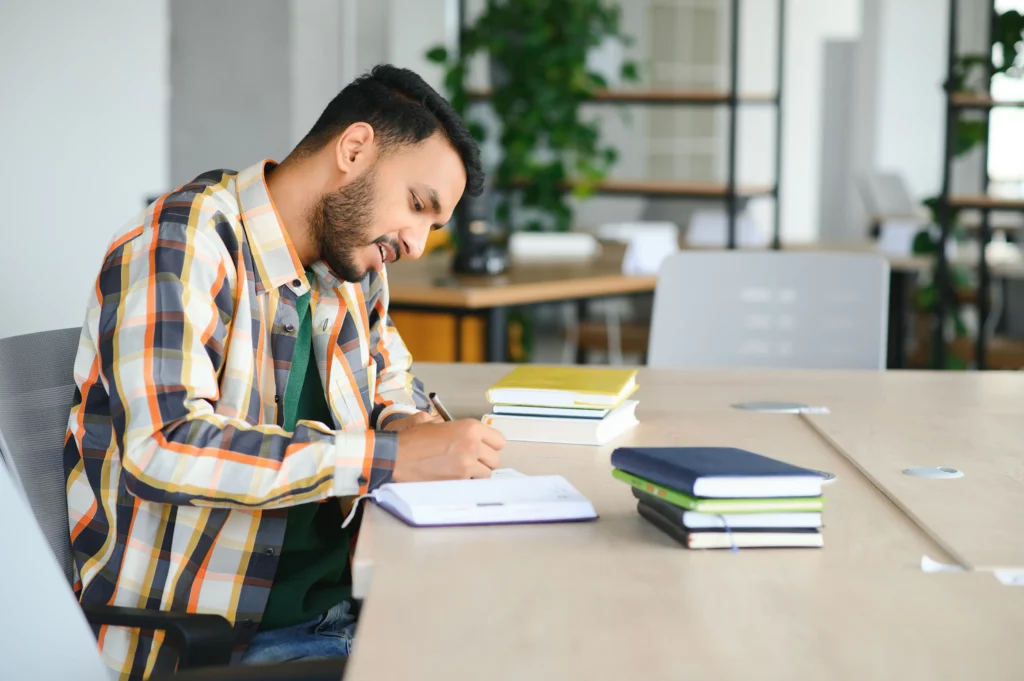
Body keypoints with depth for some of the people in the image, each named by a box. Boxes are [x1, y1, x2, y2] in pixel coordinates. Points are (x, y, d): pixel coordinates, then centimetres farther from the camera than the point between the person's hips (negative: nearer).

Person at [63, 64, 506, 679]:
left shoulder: (348, 253, 9)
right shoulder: (182, 248, -15)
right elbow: (164, 450, -29)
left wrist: (409, 423, 4)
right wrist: (395, 457, -27)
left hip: (345, 601, 8)